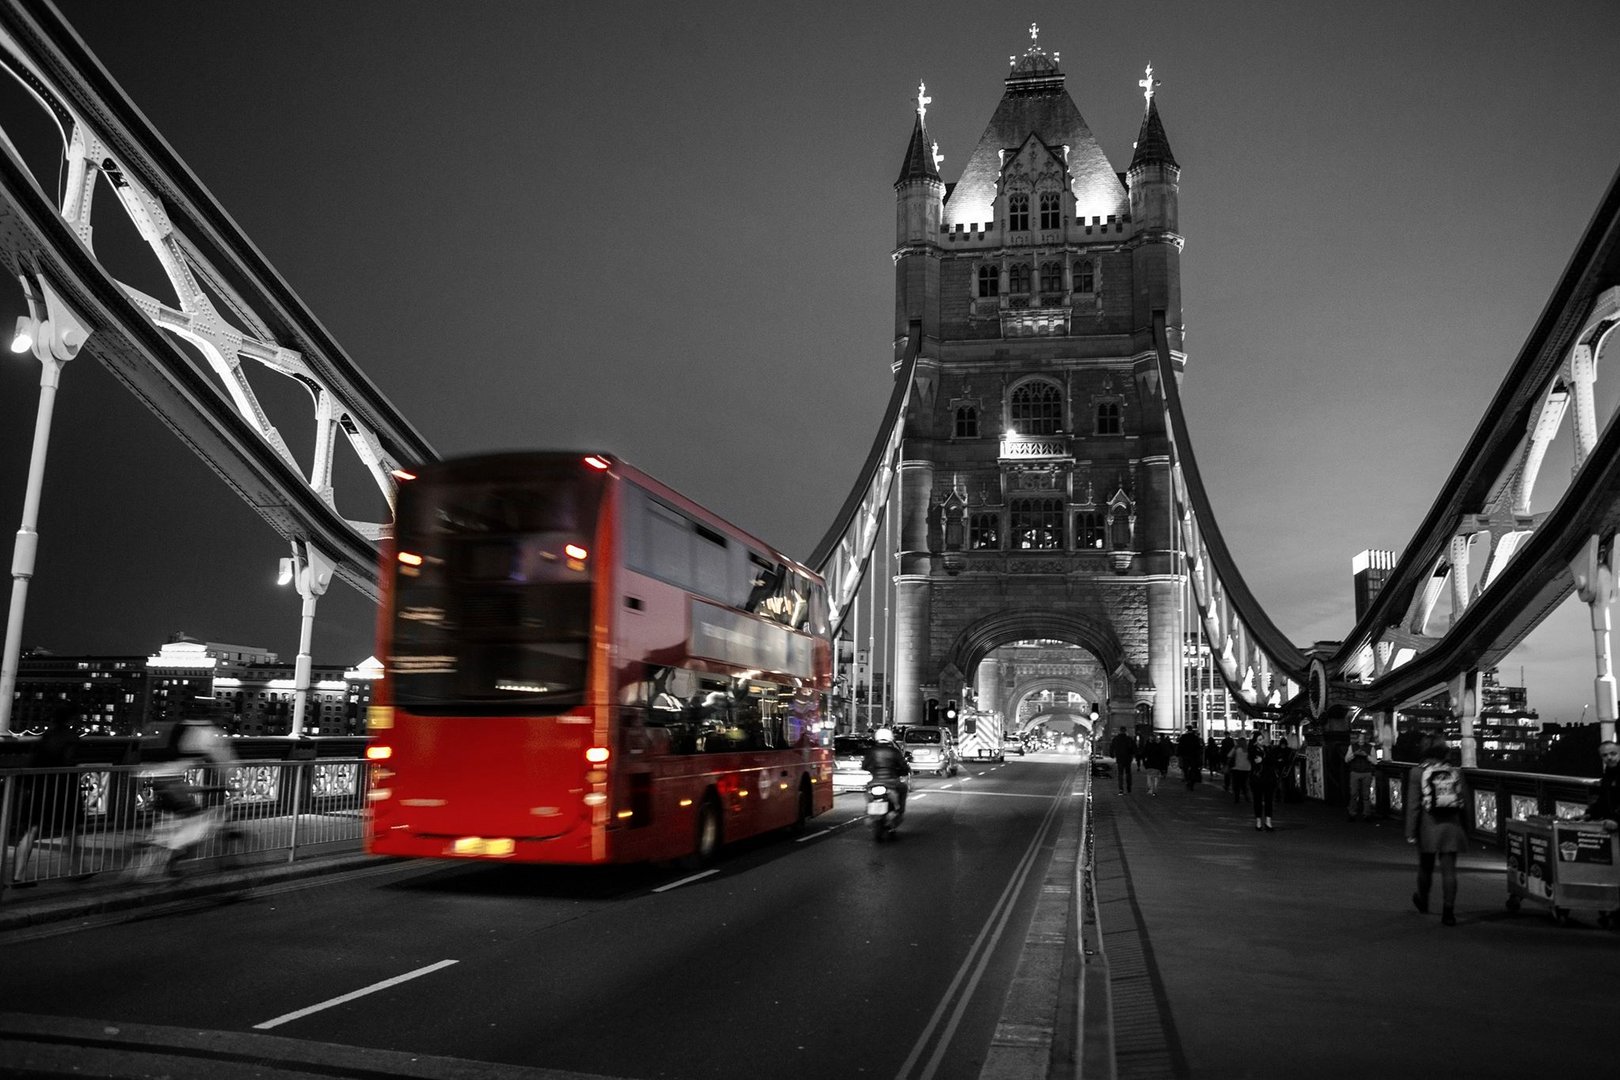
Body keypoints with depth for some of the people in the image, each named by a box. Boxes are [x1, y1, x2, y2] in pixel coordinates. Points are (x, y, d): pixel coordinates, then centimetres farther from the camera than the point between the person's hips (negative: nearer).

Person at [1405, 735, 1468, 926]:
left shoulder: (1417, 773, -9)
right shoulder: (1455, 772, -1)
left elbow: (1413, 805, -10)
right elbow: (1465, 801, 4)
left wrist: (1410, 832, -7)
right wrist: (1462, 827, 18)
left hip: (1428, 828, -1)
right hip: (1451, 828, 1)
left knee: (1425, 867, 17)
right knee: (1449, 870, 2)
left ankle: (1423, 901, 37)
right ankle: (1448, 911, -6)